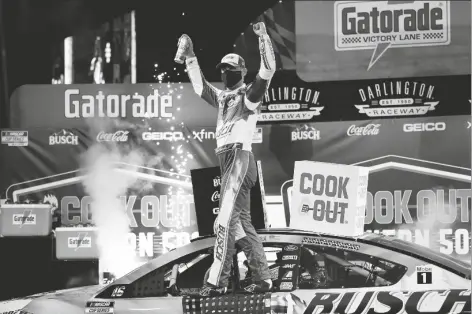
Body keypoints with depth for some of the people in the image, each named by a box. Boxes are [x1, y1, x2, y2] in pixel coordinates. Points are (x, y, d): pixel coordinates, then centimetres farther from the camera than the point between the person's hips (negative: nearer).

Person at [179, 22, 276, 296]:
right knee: (241, 223, 7)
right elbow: (200, 86, 34)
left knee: (226, 218, -15)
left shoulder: (249, 94, 1)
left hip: (239, 156, -9)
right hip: (226, 158, 9)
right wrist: (190, 57, 29)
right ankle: (264, 278, 8)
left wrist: (264, 37, -19)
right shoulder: (222, 97, 22)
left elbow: (268, 70, -13)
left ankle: (218, 281, -21)